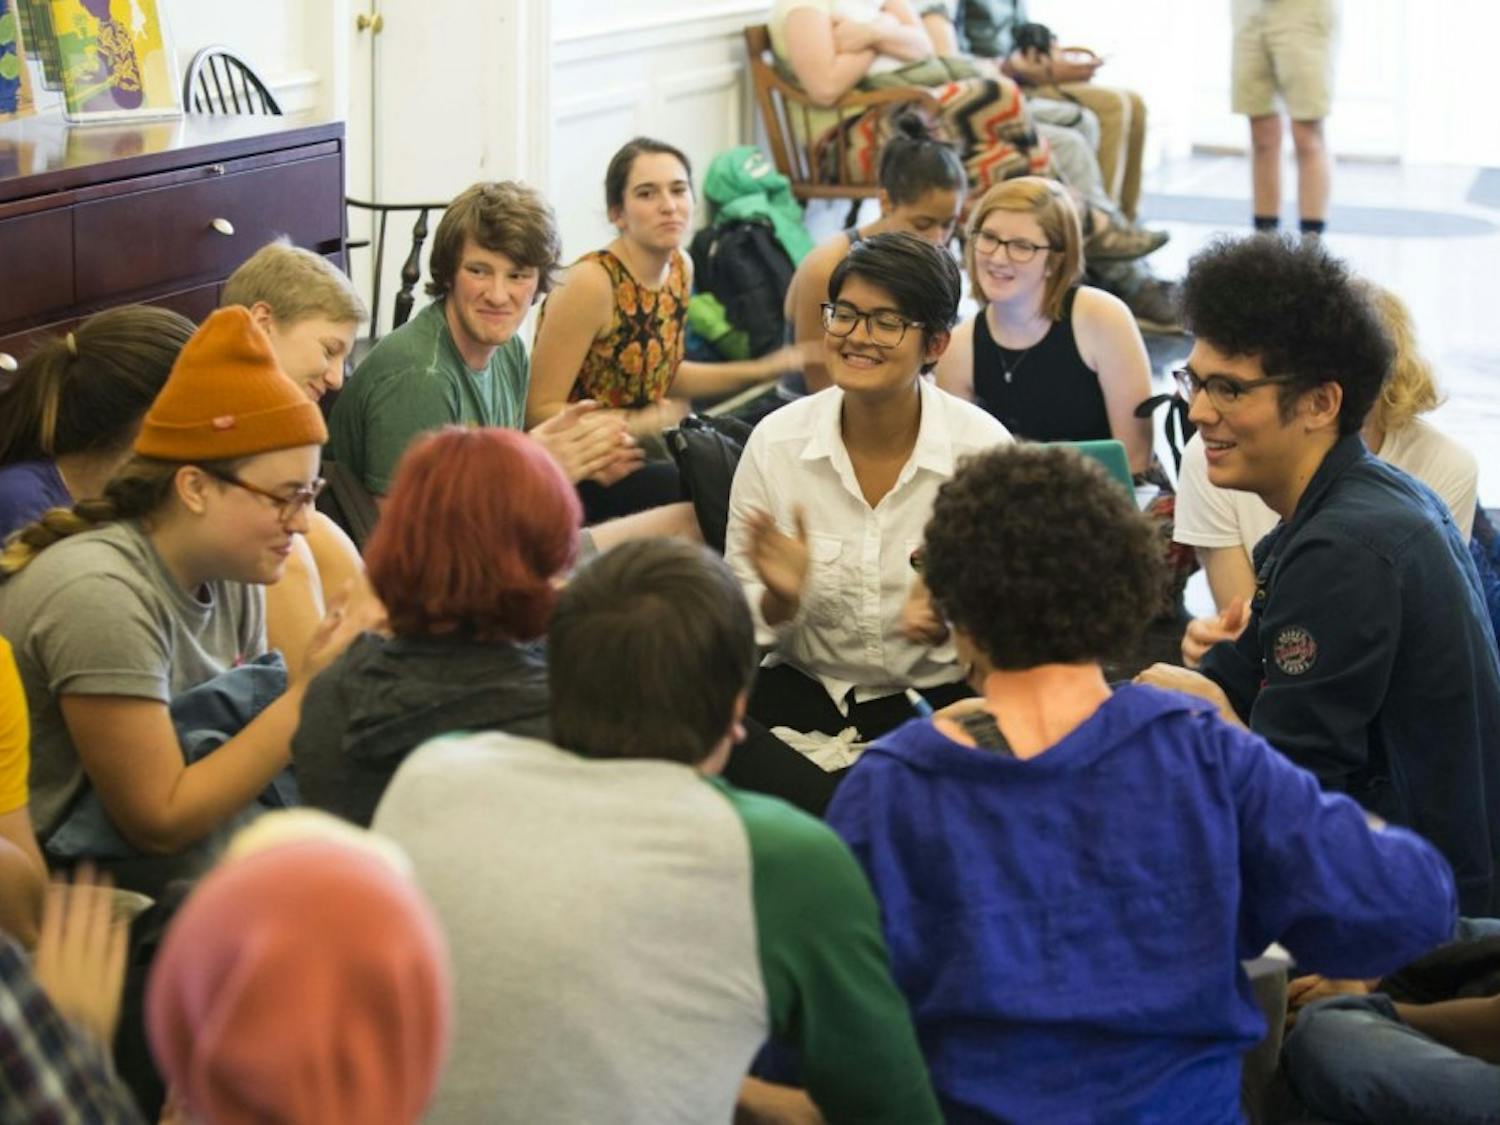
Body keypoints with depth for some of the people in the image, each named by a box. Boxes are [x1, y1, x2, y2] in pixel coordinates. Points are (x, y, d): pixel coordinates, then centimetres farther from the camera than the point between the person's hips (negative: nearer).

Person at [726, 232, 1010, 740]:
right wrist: (780, 599, -22)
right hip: (805, 688, 3)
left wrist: (947, 622, -25)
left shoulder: (984, 446, -9)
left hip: (941, 694, -2)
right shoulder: (775, 441, -4)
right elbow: (741, 619, 0)